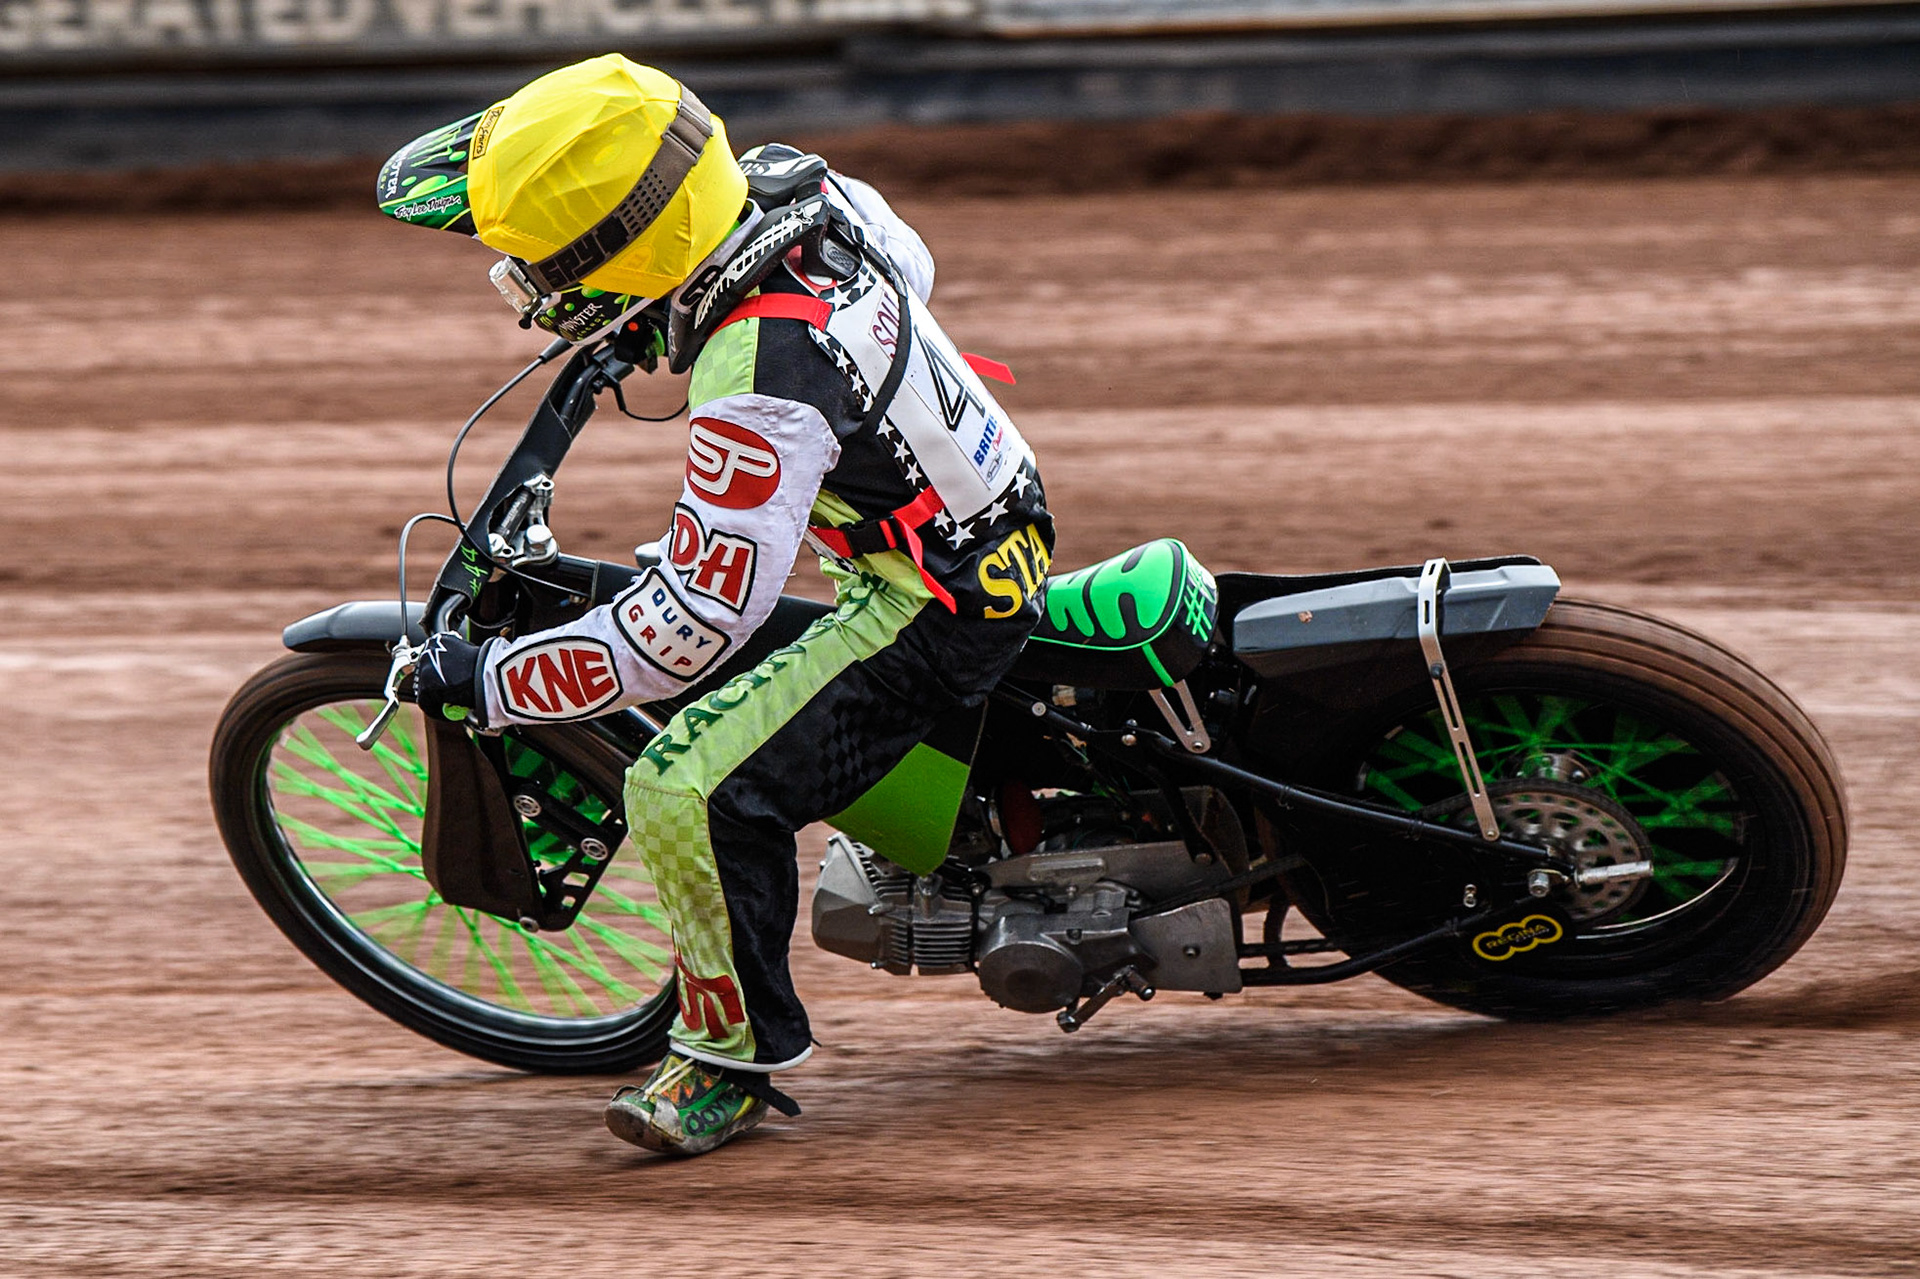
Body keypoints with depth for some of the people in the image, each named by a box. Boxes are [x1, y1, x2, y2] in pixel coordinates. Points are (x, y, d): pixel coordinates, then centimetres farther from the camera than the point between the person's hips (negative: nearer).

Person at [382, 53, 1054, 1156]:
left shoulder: (758, 390, -35)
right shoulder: (796, 184, -11)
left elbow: (694, 626, -32)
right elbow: (910, 266, 13)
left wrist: (491, 683, -25)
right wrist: (660, 320, 18)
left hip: (933, 610, -10)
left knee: (692, 791, -19)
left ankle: (732, 1057, 3)